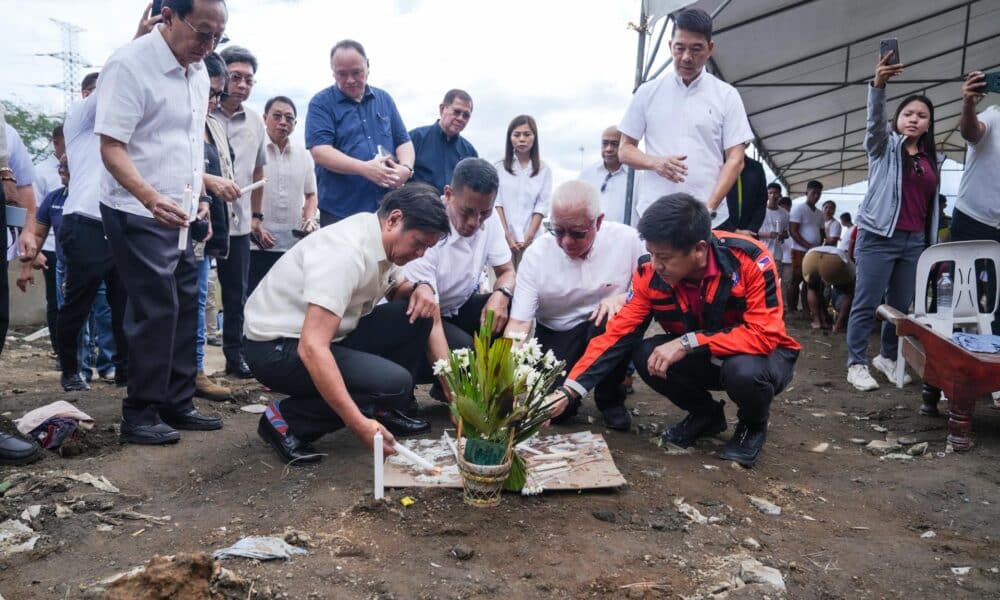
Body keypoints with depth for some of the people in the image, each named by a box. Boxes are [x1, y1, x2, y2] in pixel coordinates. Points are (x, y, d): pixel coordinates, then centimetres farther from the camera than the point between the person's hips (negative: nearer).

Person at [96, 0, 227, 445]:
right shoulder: (129, 65, -16)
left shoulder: (198, 71, 9)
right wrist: (151, 197, -36)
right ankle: (139, 415, 7)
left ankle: (177, 404, 21)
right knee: (155, 311, -6)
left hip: (180, 213, 8)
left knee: (184, 307, 10)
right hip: (138, 213, -8)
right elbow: (111, 147, -20)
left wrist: (197, 196, 14)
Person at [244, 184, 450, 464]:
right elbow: (312, 348, -36)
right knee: (394, 384, -24)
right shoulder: (345, 252, -29)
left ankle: (383, 409, 9)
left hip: (327, 334, 9)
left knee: (419, 312, -3)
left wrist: (421, 287, -8)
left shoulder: (385, 240, -1)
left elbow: (398, 290, 18)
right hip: (278, 347, -9)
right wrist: (360, 424, -38)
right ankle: (285, 419, -8)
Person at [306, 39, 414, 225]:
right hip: (339, 212, -3)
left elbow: (404, 142, 14)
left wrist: (406, 167, -9)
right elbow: (320, 151, -12)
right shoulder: (321, 103, 0)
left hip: (387, 210, 4)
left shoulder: (384, 99, 14)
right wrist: (365, 169, -23)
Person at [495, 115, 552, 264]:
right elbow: (496, 203, 2)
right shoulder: (499, 168, 7)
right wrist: (507, 236, -8)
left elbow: (542, 206, 2)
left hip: (531, 240, 0)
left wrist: (528, 237, -8)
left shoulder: (544, 170, 8)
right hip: (503, 238, 0)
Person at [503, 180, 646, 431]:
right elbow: (518, 324, -17)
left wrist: (623, 298, -24)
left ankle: (611, 398, -5)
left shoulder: (626, 239, -13)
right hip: (556, 336, 0)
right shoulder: (536, 255, -15)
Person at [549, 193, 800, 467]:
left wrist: (688, 343, -37)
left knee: (744, 371, -37)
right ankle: (705, 414, 7)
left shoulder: (751, 260, -30)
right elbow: (617, 334, -19)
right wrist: (568, 391, -27)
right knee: (646, 355, -22)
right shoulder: (650, 274, -19)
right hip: (702, 358, 4)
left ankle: (753, 426, 1)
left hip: (761, 353, -3)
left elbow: (764, 334, -32)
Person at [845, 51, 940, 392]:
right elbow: (875, 121, -18)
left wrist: (931, 242, 13)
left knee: (900, 305, 9)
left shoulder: (929, 159, 16)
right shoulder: (884, 146, 3)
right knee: (866, 304, -5)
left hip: (914, 241, 5)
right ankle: (856, 364, 2)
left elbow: (931, 204, 17)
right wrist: (878, 85, -36)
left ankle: (887, 357, 25)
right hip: (878, 236, -5)